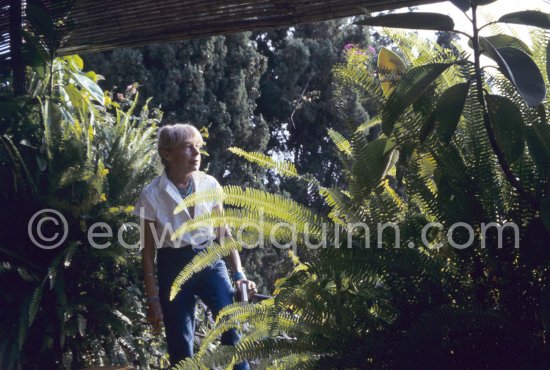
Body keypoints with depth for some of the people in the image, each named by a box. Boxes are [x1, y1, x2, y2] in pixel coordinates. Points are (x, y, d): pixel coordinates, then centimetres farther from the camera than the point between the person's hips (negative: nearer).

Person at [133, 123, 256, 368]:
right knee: (180, 349, 4)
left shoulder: (209, 184, -2)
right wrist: (152, 299, -4)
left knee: (233, 329, -16)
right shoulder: (152, 195, -8)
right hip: (173, 268, -1)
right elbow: (148, 252, -2)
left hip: (210, 262, 2)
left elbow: (223, 232, 8)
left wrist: (239, 274, -2)